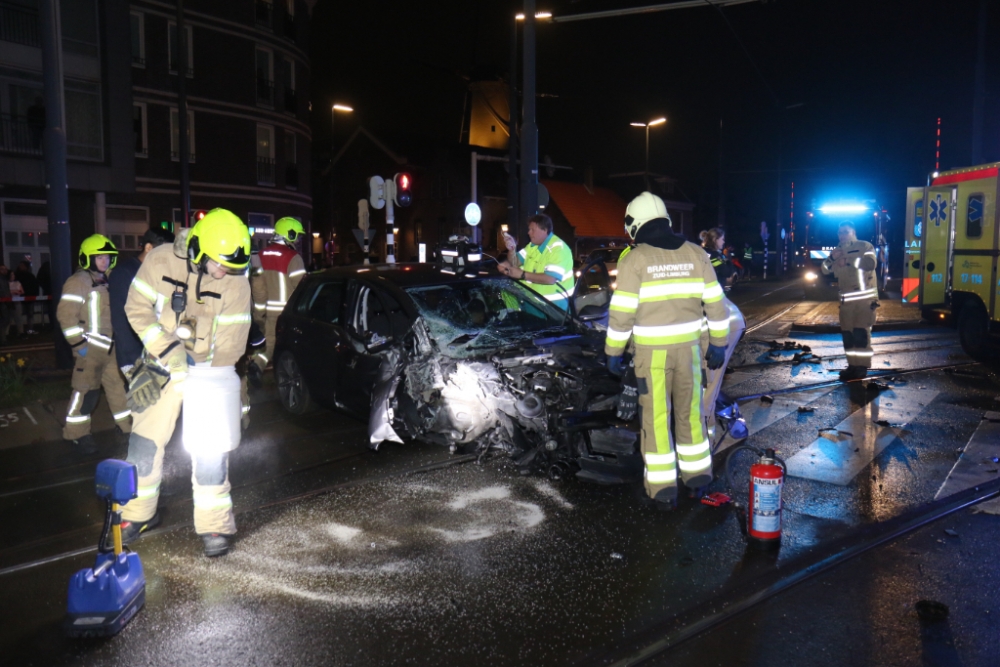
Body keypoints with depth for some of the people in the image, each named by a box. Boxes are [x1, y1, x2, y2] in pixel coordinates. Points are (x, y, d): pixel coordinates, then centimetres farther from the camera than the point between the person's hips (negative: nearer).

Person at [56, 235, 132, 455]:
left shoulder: (107, 281, 16)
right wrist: (78, 343, -18)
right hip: (91, 347, -8)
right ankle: (76, 434, 8)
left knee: (119, 384, 12)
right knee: (86, 389, -3)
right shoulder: (78, 282, -8)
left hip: (111, 345, 8)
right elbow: (66, 314, -15)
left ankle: (128, 425, 22)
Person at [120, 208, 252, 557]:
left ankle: (214, 525, 8)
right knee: (145, 441, 7)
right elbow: (138, 309, -9)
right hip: (162, 363, 2)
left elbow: (230, 344, -14)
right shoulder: (160, 260, -14)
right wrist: (171, 356, -18)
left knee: (210, 448, -6)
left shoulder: (236, 282, -17)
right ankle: (138, 514, 28)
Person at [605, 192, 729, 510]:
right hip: (688, 347, 4)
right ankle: (697, 476, 27)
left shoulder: (634, 259, -8)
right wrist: (718, 343, 13)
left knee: (656, 417, 4)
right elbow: (716, 304, 5)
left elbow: (622, 312, -11)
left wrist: (613, 352, -2)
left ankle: (663, 488, 8)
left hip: (652, 351, -4)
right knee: (690, 412, 17)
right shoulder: (696, 254, 4)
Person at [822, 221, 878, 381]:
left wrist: (848, 261, -19)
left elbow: (870, 263, -21)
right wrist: (832, 258, -10)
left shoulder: (865, 246, -3)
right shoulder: (838, 251, 18)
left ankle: (862, 366, -8)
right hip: (846, 298, 7)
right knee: (847, 332, 6)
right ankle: (853, 365, 13)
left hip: (865, 297, -7)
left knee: (861, 331, -11)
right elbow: (825, 270, 8)